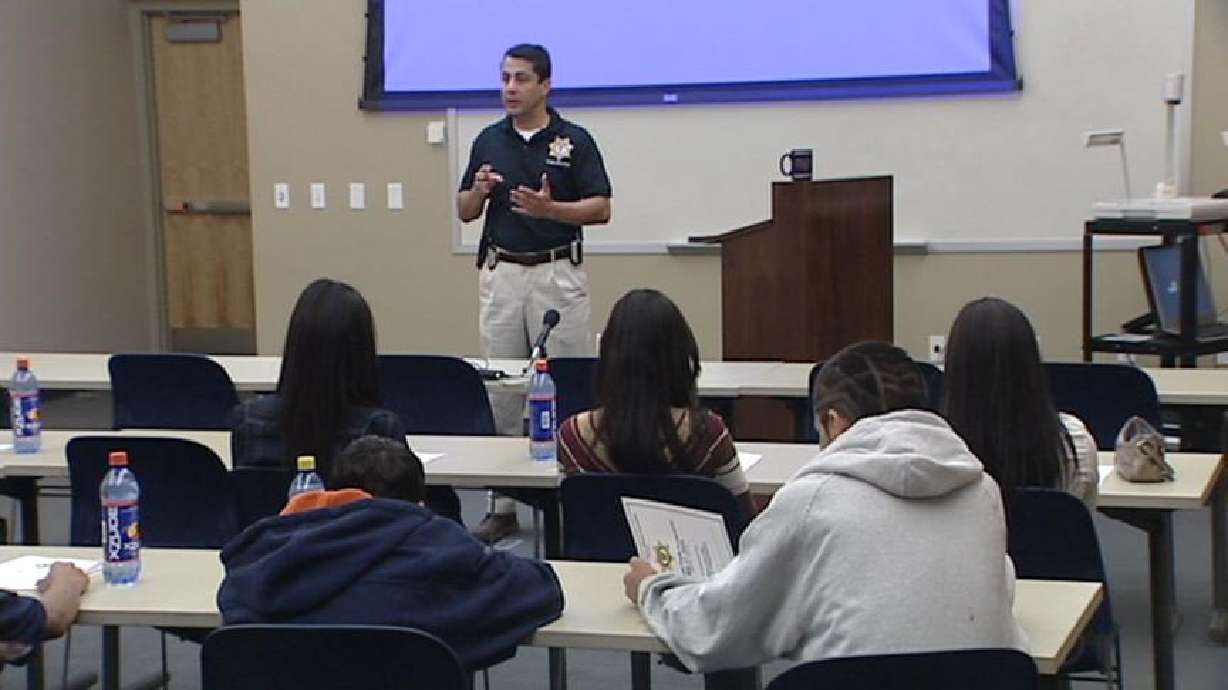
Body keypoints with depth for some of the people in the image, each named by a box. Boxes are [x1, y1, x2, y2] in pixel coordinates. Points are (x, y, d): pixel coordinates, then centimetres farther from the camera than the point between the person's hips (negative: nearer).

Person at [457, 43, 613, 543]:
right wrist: (479, 191, -11)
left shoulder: (575, 141, -2)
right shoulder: (488, 141, 9)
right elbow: (465, 213, 12)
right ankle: (503, 504, 12)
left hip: (557, 272, -3)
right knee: (500, 390, 5)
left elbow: (601, 209, -6)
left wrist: (550, 208, -22)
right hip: (500, 272, 3)